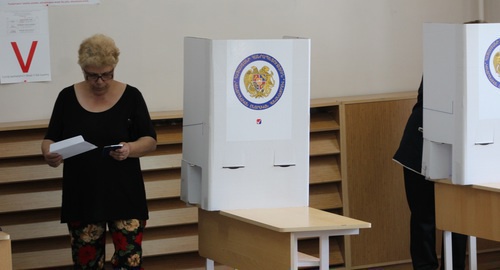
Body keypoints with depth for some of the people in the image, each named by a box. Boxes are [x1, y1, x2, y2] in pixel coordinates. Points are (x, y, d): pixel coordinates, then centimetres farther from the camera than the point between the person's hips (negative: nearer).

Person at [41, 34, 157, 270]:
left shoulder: (130, 96, -1)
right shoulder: (68, 97, 2)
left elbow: (150, 141, 1)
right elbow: (50, 139, 6)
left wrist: (130, 149, -21)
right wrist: (49, 154, -17)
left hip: (125, 196, -1)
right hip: (81, 197, 2)